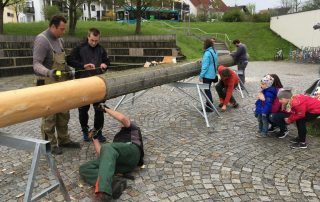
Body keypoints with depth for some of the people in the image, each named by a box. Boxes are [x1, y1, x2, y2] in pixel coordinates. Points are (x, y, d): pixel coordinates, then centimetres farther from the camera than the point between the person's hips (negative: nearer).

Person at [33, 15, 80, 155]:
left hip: (60, 82, 8)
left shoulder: (58, 39, 10)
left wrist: (67, 70, 7)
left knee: (64, 114, 14)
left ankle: (64, 140, 26)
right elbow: (36, 64, -22)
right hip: (48, 84, -8)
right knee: (49, 115, 0)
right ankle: (50, 144, 13)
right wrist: (49, 72, -39)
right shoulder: (42, 40, -16)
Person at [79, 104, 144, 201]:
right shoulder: (116, 140, 45)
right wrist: (94, 138, 39)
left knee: (108, 148, -38)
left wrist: (106, 109, 16)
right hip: (121, 163, 6)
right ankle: (114, 185, -39)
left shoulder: (133, 128, 31)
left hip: (131, 150, -6)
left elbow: (123, 118, 6)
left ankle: (103, 191, -58)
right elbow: (101, 153, 30)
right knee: (84, 169, -12)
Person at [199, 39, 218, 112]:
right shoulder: (214, 52, 9)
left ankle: (209, 108, 4)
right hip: (212, 75, 9)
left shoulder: (207, 53, -17)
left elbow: (205, 66, -19)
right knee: (208, 90, 18)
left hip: (207, 75, -9)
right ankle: (208, 105, 27)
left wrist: (201, 76, -14)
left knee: (207, 90, -1)